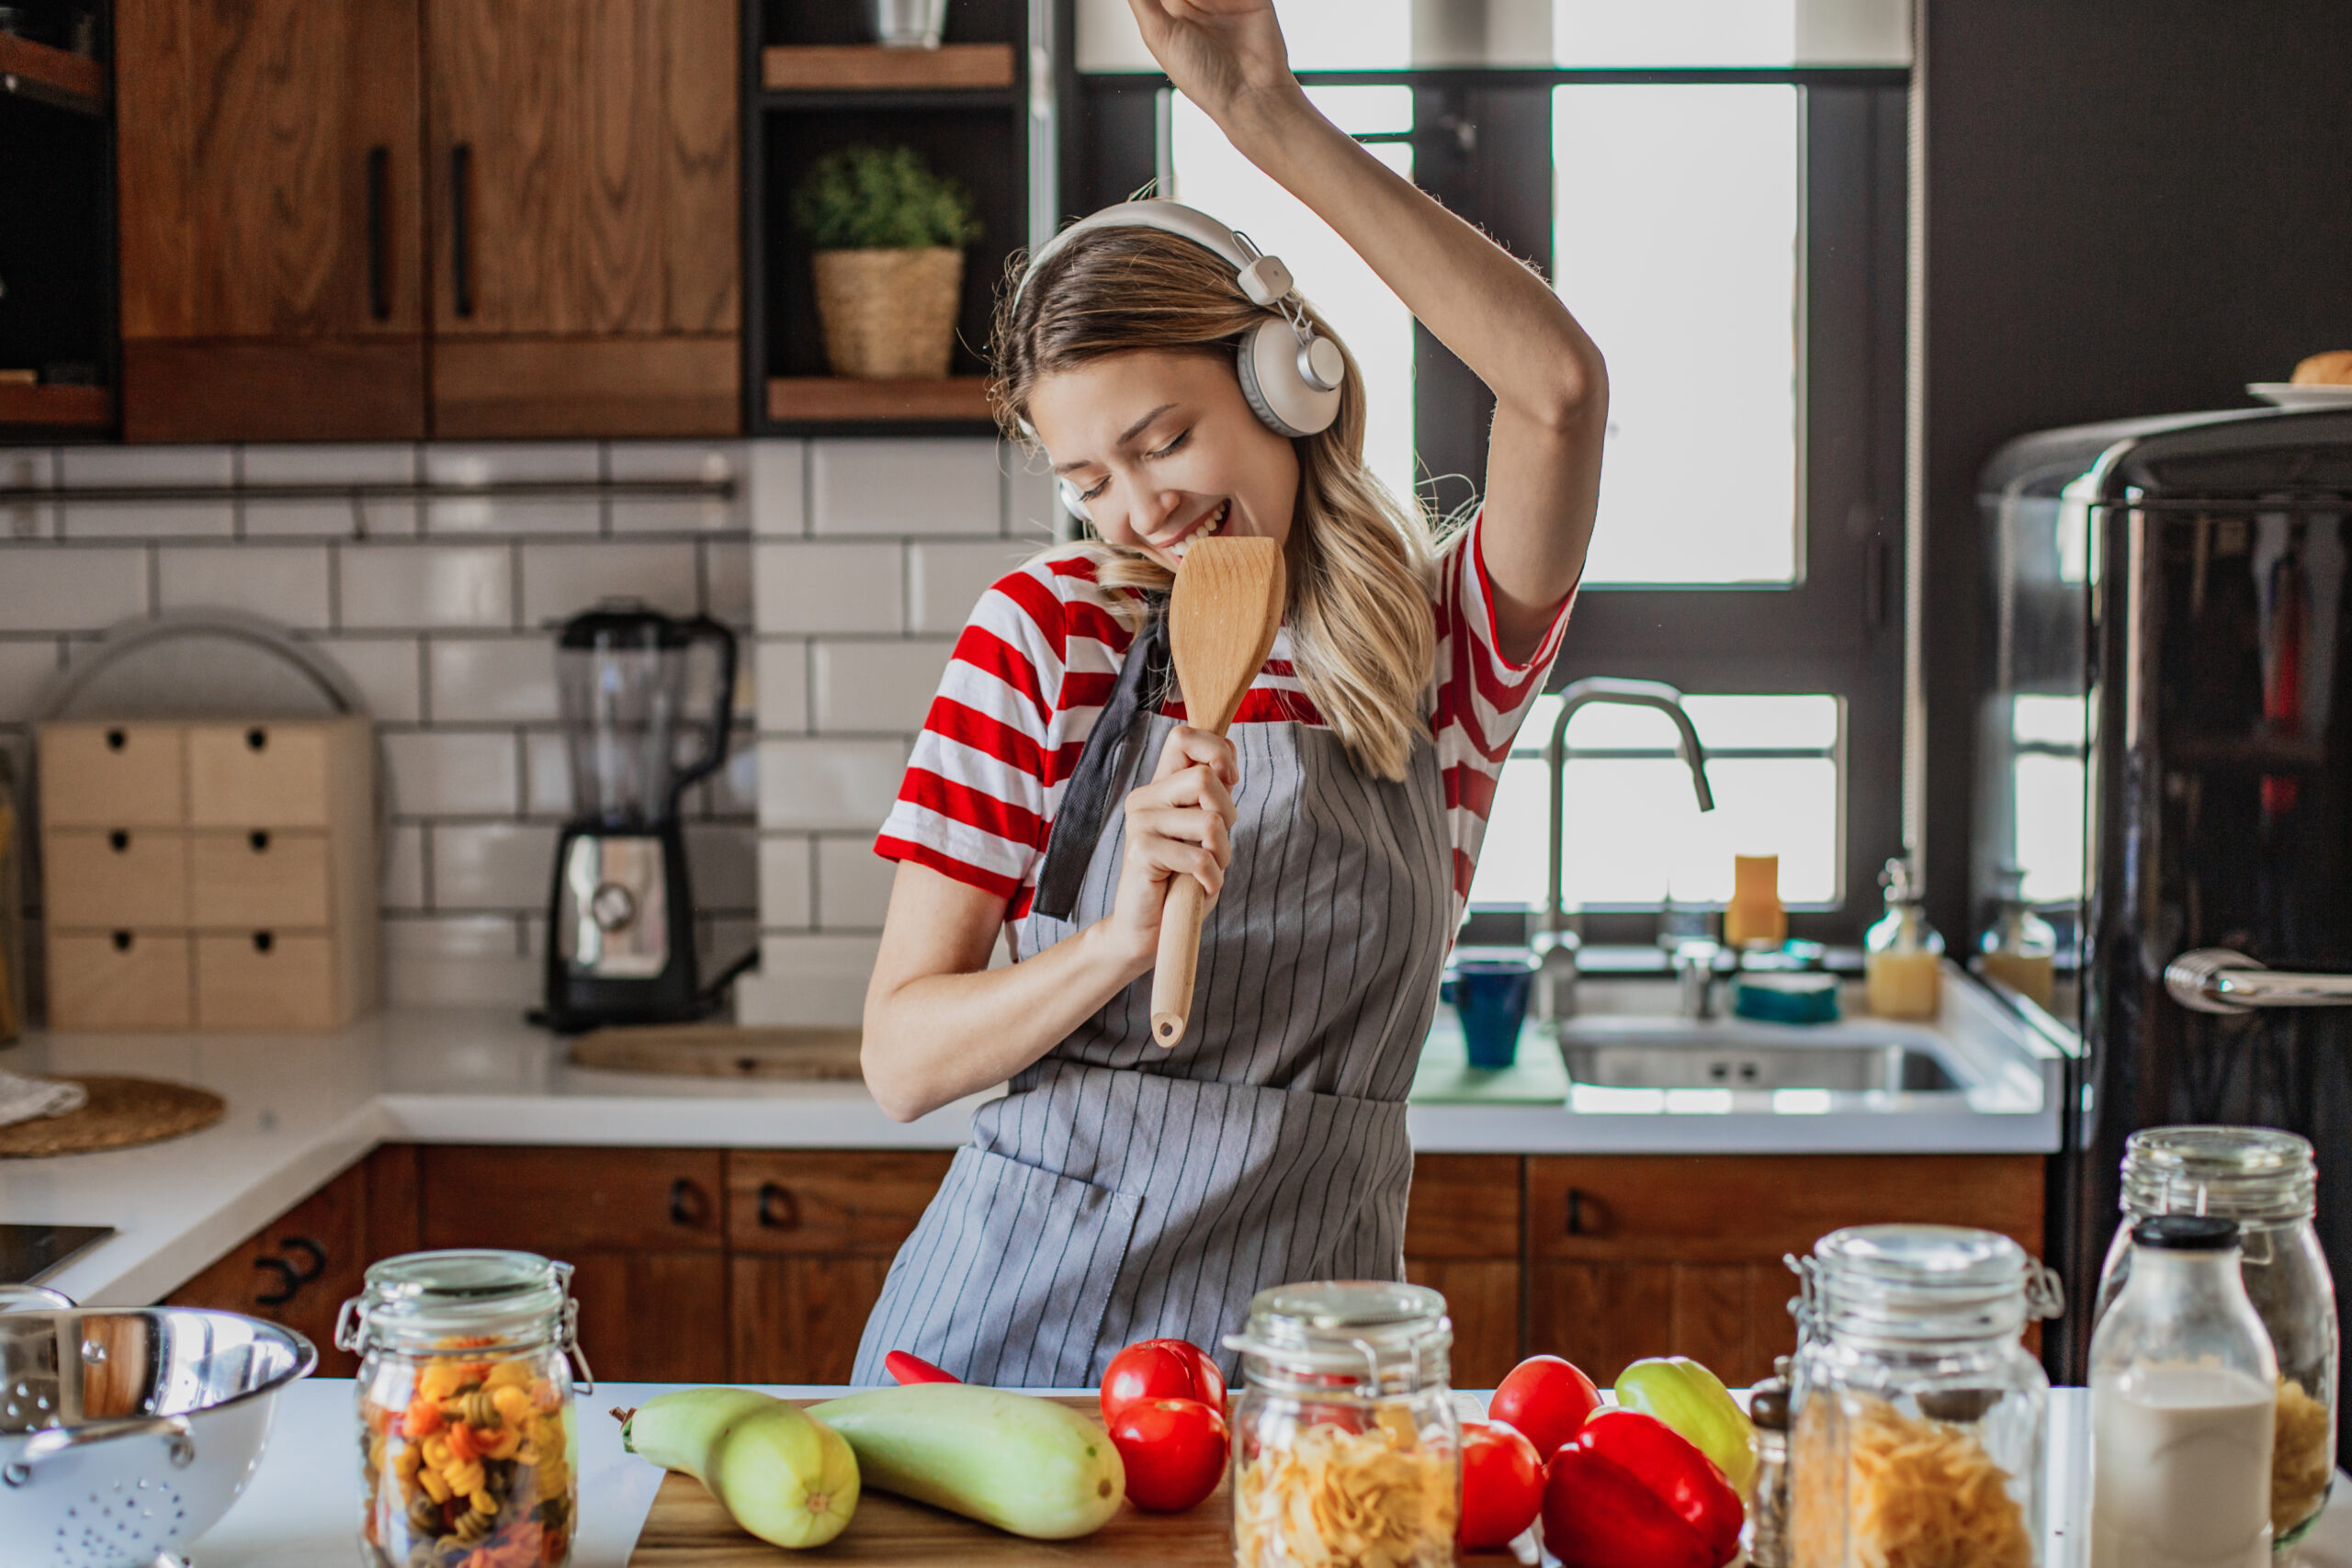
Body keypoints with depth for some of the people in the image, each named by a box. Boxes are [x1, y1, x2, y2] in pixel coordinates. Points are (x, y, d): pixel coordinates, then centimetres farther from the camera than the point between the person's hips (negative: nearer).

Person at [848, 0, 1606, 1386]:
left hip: (1292, 1350, 0)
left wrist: (1273, 118, -22)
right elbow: (900, 1060, -3)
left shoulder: (1442, 648, 1)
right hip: (1011, 1318, 0)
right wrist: (1123, 941, -20)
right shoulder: (1050, 634, 0)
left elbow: (1561, 387, -20)